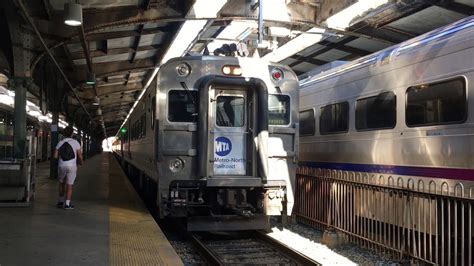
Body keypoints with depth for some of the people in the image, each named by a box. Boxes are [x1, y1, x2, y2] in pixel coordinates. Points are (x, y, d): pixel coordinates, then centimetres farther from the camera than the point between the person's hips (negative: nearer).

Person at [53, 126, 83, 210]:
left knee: (62, 183, 21)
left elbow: (55, 156, -2)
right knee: (69, 185, 0)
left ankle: (60, 201, 25)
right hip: (72, 166, -3)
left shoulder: (60, 143, 2)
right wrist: (80, 162, 16)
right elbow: (80, 156, -6)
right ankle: (67, 204, -3)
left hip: (61, 166, 3)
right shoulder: (76, 143, -5)